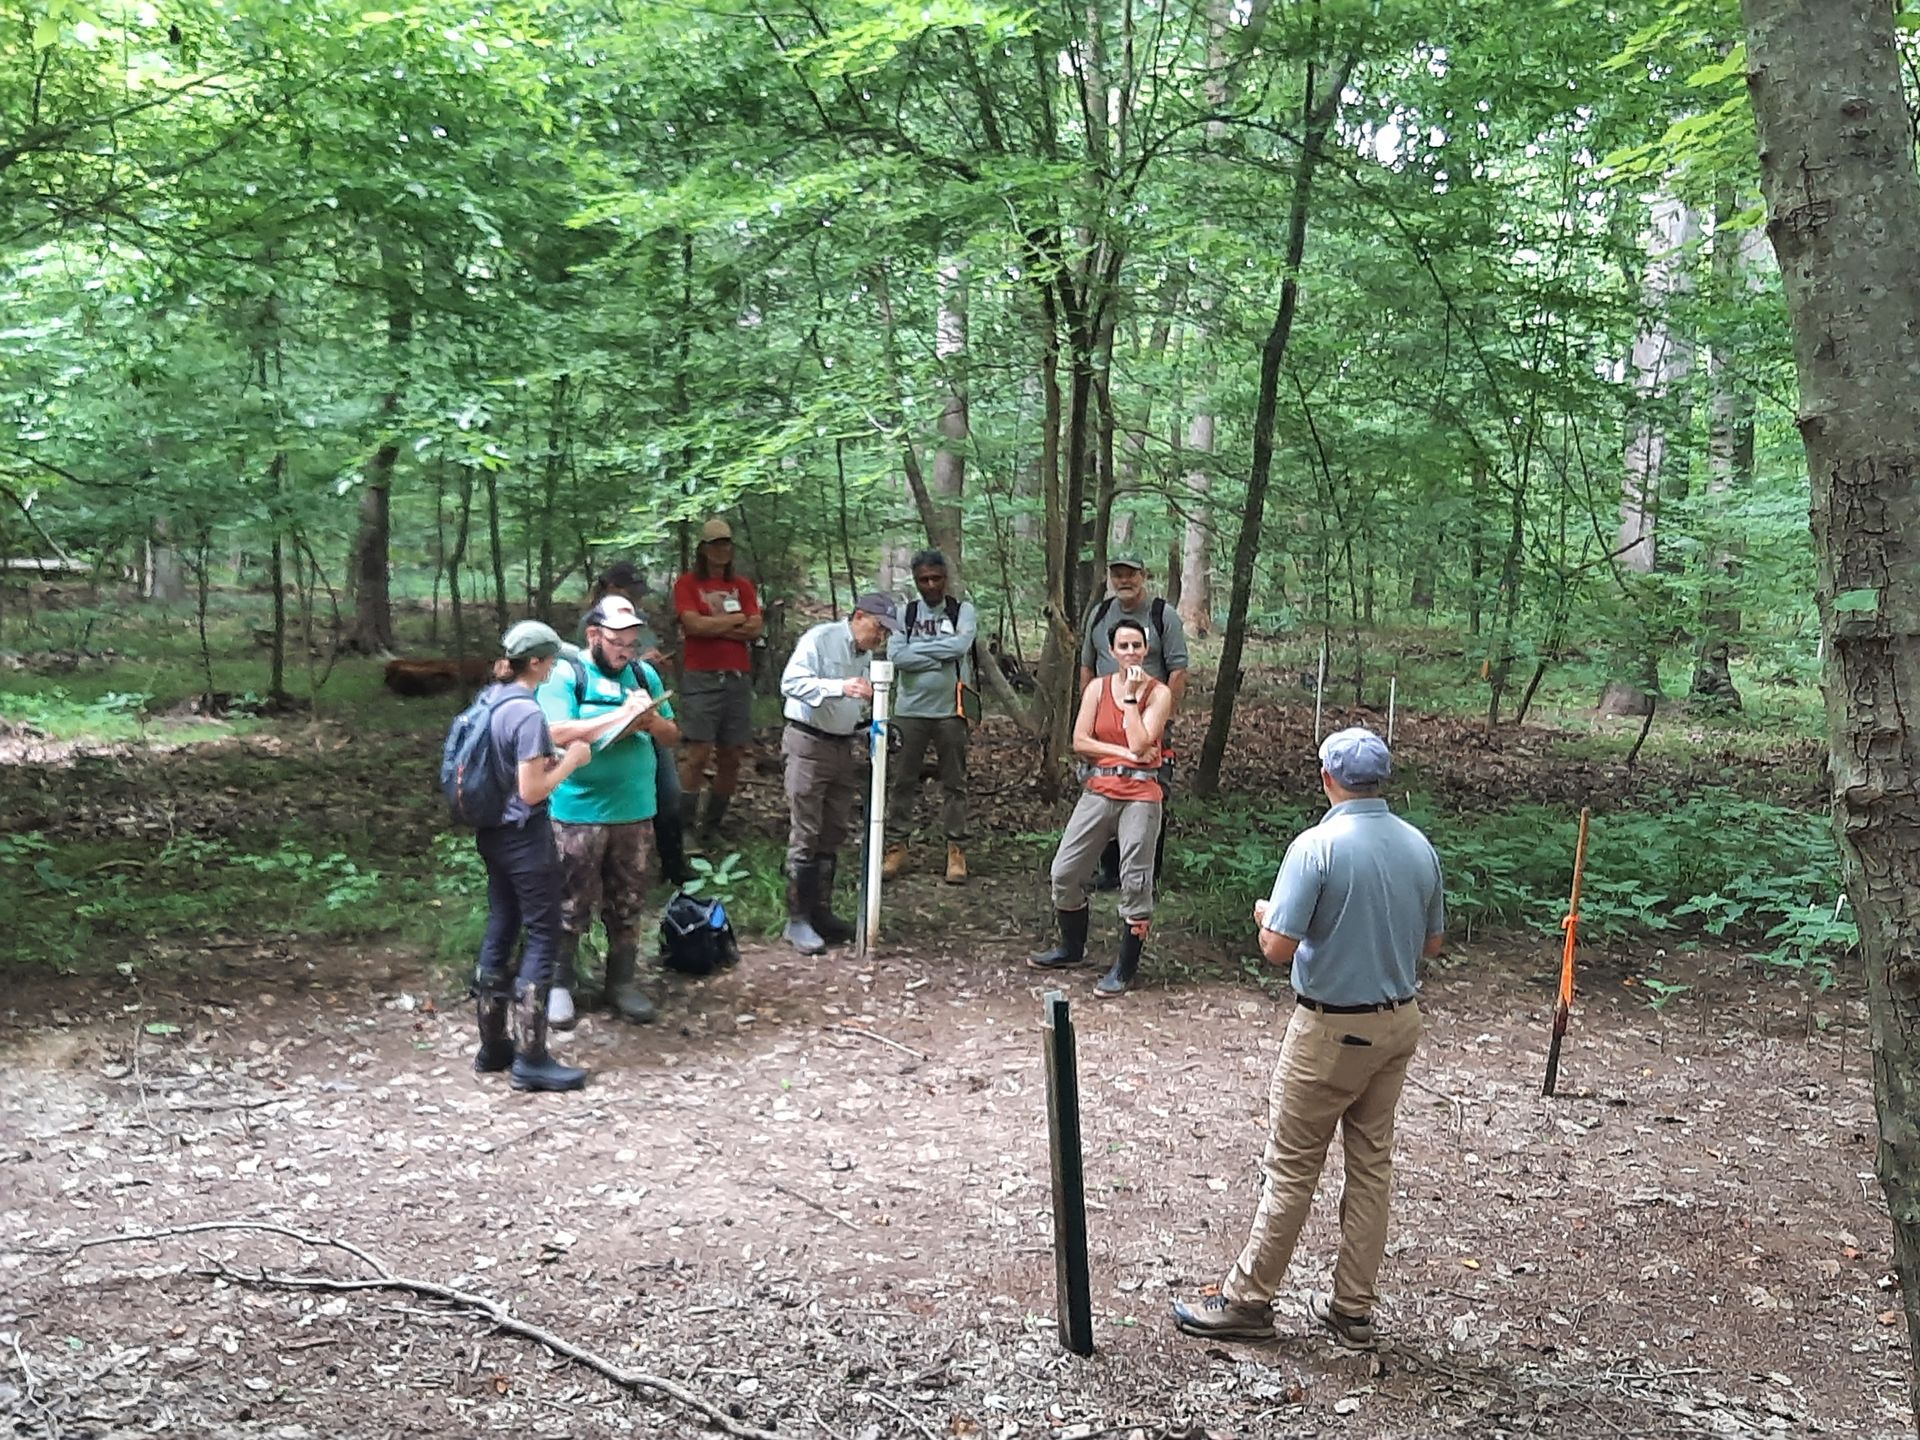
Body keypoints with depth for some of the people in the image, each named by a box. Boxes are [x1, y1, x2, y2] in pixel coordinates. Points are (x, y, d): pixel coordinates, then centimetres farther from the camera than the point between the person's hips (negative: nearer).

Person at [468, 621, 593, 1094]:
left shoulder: (489, 701, 7)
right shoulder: (528, 713, -20)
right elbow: (531, 791, -21)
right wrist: (570, 761, -9)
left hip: (492, 833, 9)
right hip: (525, 837, -9)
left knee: (500, 929, 15)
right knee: (543, 937, -1)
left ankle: (493, 1045, 24)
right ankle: (531, 1059, 1)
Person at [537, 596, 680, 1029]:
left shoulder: (644, 674, 10)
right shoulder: (565, 674, -5)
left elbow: (672, 736, 12)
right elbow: (557, 734, -18)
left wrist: (653, 721, -11)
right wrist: (623, 715, -19)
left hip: (636, 812, 5)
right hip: (578, 813, -5)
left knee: (628, 906, 13)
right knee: (572, 906, 4)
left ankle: (623, 981, 25)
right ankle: (561, 984, 18)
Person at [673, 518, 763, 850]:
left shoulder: (743, 586, 16)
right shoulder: (687, 584, 3)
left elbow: (755, 629, 3)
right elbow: (694, 625, -11)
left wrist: (712, 626, -6)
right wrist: (736, 620, -1)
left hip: (738, 678, 5)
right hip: (701, 678, -5)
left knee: (731, 758, 5)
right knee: (698, 755, -11)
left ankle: (712, 826, 16)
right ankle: (685, 829, -4)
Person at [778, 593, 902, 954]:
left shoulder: (868, 655, 12)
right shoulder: (819, 639, -11)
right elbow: (791, 682, -23)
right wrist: (840, 687, -34)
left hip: (846, 746, 7)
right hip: (809, 744, -7)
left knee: (833, 835, 11)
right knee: (805, 835, -5)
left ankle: (821, 912, 21)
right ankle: (797, 920, 1)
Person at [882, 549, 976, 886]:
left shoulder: (962, 611, 2)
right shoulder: (905, 613, 5)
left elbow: (960, 645, -17)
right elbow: (896, 656, -9)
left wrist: (918, 647, -9)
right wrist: (941, 656, -12)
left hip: (950, 709, -1)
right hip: (910, 709, 1)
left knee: (954, 782, 5)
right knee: (903, 781, 5)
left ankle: (956, 850, 10)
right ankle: (897, 846, 12)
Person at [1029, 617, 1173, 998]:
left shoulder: (1158, 693, -2)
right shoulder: (1097, 687, 7)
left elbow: (1140, 743, -14)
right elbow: (1080, 742, -1)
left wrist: (1131, 695, -10)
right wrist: (1123, 752, -10)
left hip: (1140, 795, -4)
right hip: (1098, 791, 4)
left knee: (1135, 881, -3)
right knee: (1065, 872, 6)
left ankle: (1125, 970, 10)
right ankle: (1072, 948, 28)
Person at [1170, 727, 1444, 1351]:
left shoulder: (1317, 846, -19)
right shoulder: (1420, 847, 0)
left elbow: (1277, 947, -21)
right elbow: (1432, 942, 10)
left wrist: (1266, 915, 0)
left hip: (1331, 1030, -6)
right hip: (1399, 1022, 6)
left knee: (1292, 1167, 4)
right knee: (1372, 1165, 13)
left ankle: (1247, 1300, 15)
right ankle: (1353, 1309, 23)